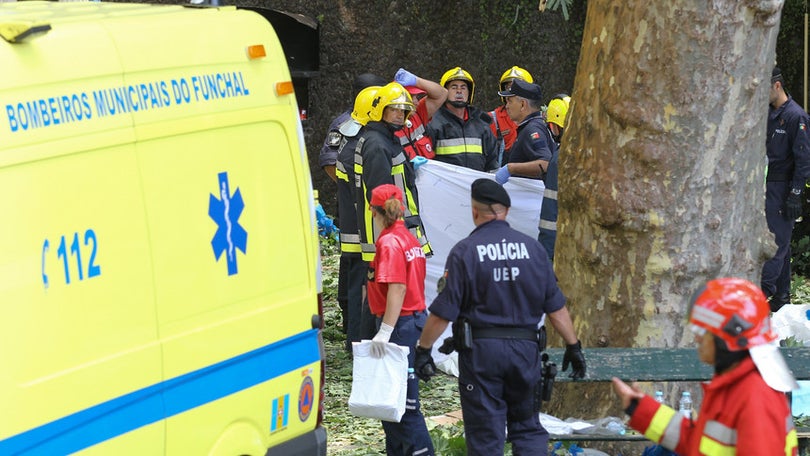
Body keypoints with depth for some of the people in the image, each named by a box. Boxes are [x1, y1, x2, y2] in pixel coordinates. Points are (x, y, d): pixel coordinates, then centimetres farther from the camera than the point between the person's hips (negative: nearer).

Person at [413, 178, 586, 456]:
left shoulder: (464, 252, -8)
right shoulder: (532, 248, 2)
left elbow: (443, 312, -9)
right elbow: (555, 306, 4)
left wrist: (423, 350, 0)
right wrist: (573, 346, 13)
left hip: (480, 350, -3)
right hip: (526, 348, 3)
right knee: (528, 428, 14)